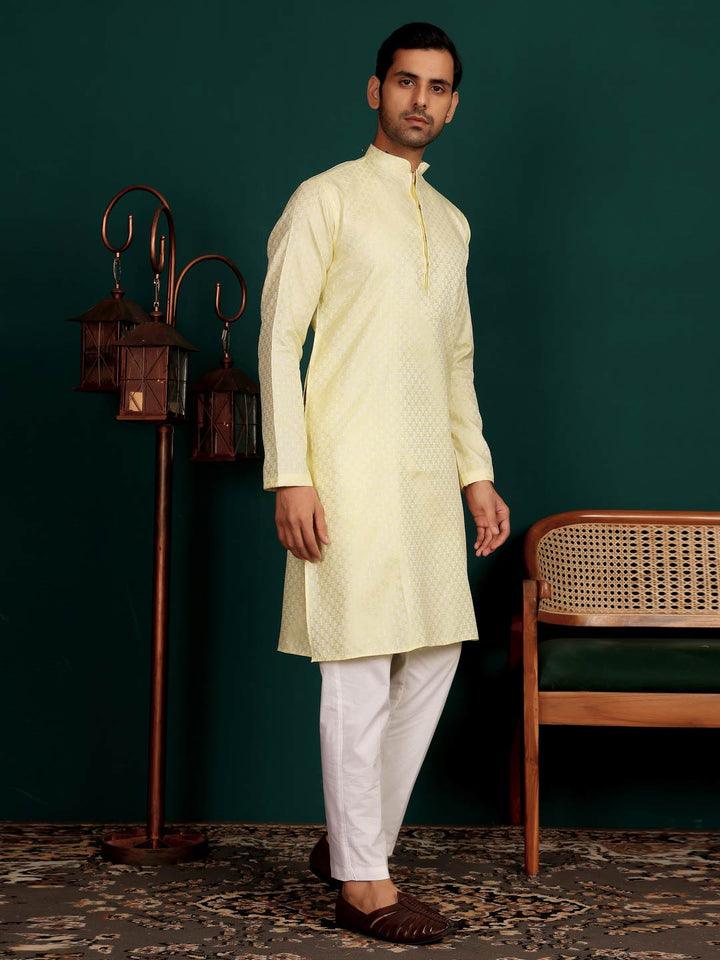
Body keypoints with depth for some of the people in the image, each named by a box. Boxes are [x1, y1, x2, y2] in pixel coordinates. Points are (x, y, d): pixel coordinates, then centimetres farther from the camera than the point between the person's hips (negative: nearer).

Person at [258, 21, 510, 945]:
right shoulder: (326, 199, 0)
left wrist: (477, 473, 15)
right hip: (351, 468, -7)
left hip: (429, 473, 7)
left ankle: (352, 838, 23)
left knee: (433, 659, 7)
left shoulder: (451, 222, 19)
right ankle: (362, 882, 8)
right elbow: (279, 338, -7)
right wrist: (289, 476, -15)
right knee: (360, 670, -4)